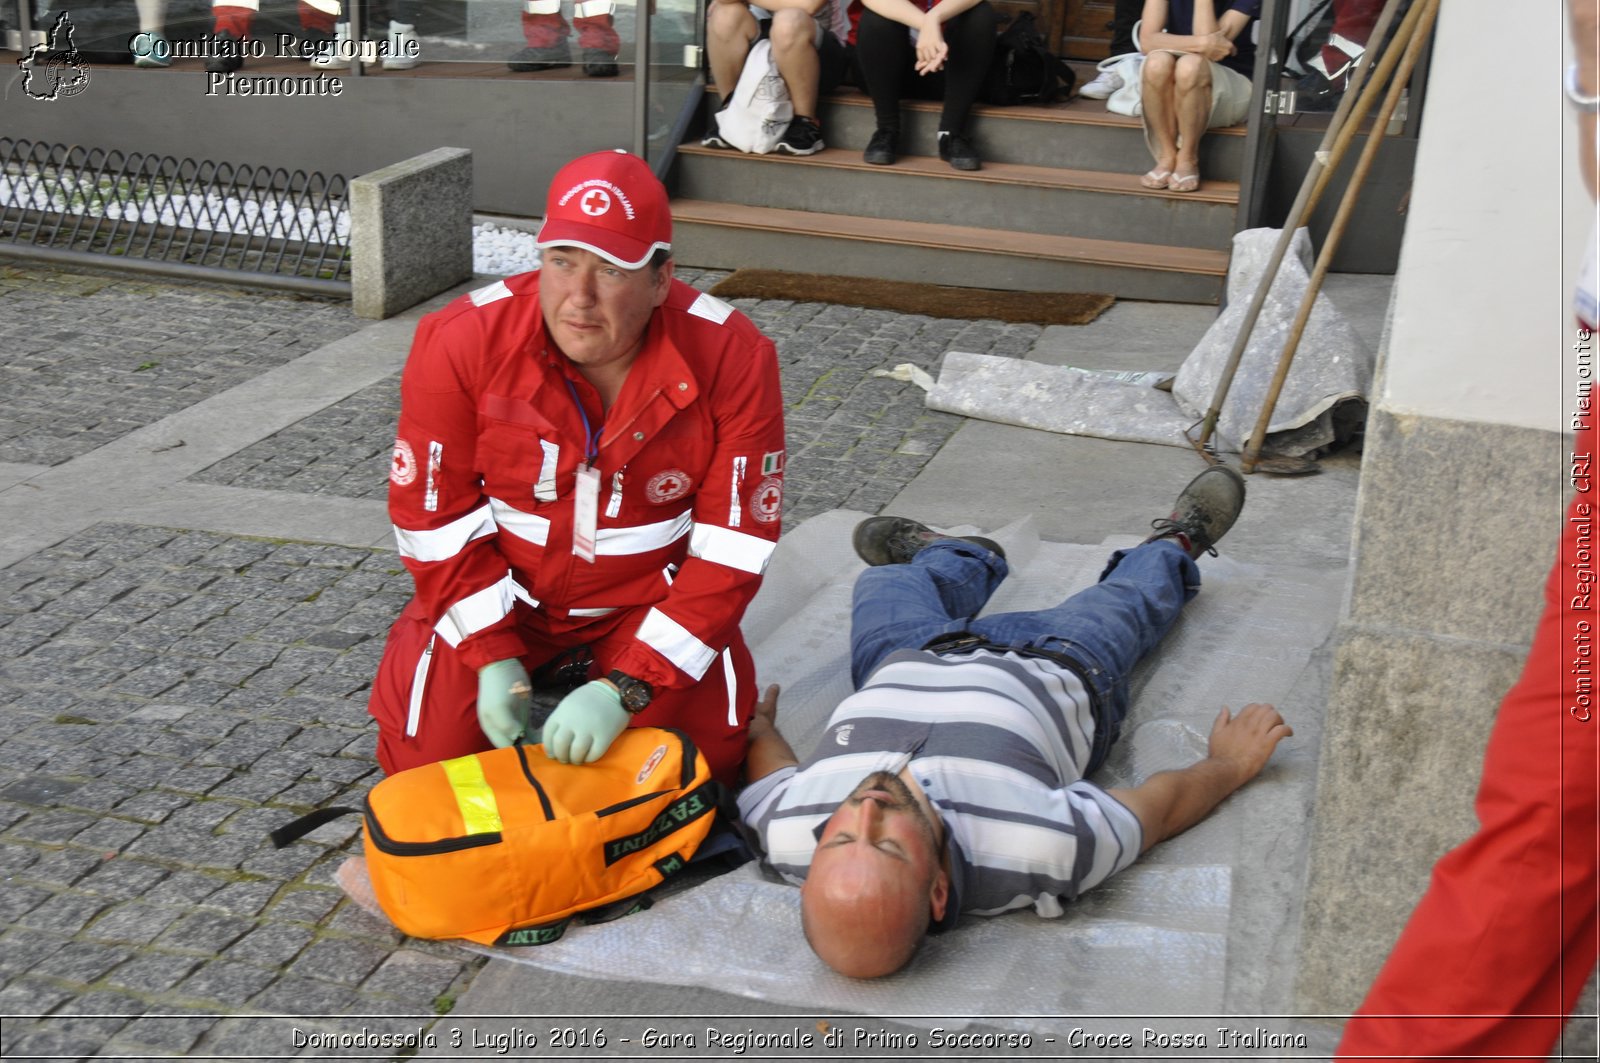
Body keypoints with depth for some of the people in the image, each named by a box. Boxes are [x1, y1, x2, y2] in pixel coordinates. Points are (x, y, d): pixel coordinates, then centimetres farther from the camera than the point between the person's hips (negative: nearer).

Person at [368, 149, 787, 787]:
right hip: (500, 590, 1)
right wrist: (493, 657, -17)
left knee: (702, 762, -13)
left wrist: (625, 690, -25)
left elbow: (734, 546, -19)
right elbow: (432, 513, -10)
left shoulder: (734, 359, -22)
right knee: (423, 758, -10)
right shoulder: (460, 341, -20)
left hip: (649, 596, 0)